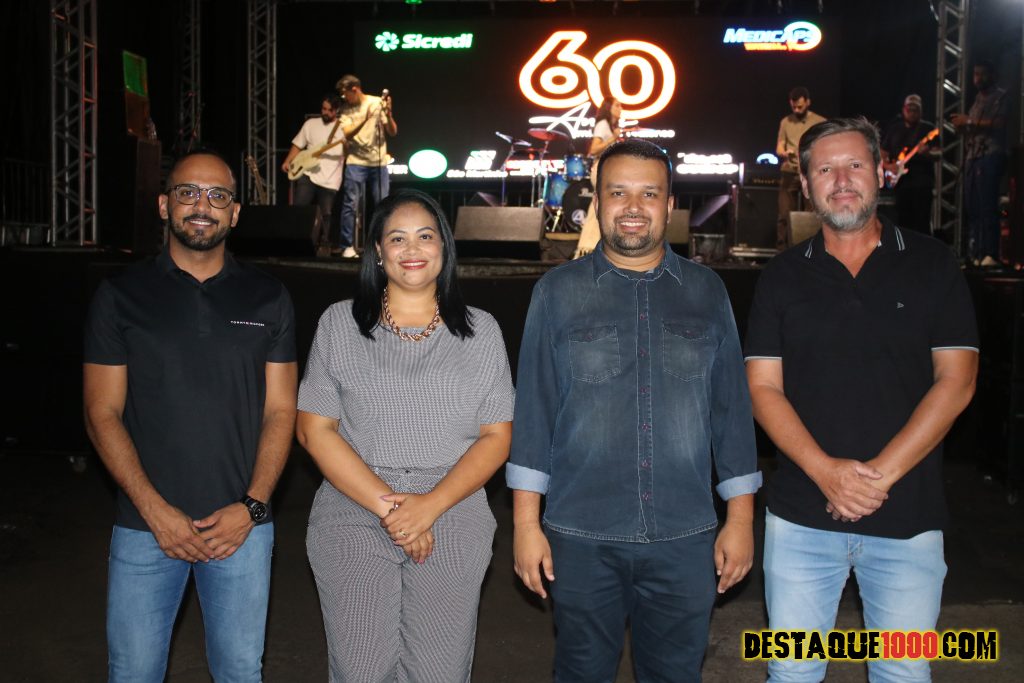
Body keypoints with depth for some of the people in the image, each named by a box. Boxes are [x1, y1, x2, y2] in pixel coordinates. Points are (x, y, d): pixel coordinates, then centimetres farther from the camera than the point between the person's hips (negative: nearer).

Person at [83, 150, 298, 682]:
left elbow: (280, 411, 3)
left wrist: (252, 506, -9)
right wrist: (154, 509, -10)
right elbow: (103, 413, -1)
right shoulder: (121, 295, 2)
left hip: (242, 524, 1)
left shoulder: (268, 299, 4)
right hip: (144, 527, 0)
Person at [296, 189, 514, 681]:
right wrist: (386, 505, -11)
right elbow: (314, 428, -1)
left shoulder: (480, 331, 5)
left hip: (452, 527, 1)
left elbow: (496, 437, 1)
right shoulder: (339, 323, 4)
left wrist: (430, 506, -12)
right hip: (353, 524, 0)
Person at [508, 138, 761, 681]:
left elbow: (732, 409, 6)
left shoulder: (707, 292, 6)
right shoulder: (558, 292, 2)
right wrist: (526, 522, -3)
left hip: (684, 538, 1)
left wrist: (740, 518, 4)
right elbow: (533, 408, 0)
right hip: (581, 537, -1)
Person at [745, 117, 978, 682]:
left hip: (908, 516, 0)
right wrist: (825, 470, -15)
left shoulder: (932, 265, 3)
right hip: (801, 514, 1)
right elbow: (763, 388, -1)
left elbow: (955, 381, -3)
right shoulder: (783, 276, 4)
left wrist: (881, 474, -13)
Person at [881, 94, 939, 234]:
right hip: (900, 182, 3)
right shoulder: (893, 130, 13)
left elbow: (937, 154, -2)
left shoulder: (928, 128, 4)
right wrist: (888, 166, -6)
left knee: (922, 223, -9)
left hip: (922, 182, -3)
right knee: (903, 222, 5)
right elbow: (882, 156, 15)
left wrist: (927, 153, -25)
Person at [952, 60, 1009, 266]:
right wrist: (962, 125, 6)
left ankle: (990, 254, -17)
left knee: (987, 206, -14)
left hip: (990, 157, -7)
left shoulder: (1000, 97, 2)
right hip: (972, 157, 8)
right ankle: (974, 253, 4)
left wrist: (970, 121, -11)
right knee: (971, 207, 2)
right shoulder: (978, 99, 24)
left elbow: (999, 123, -12)